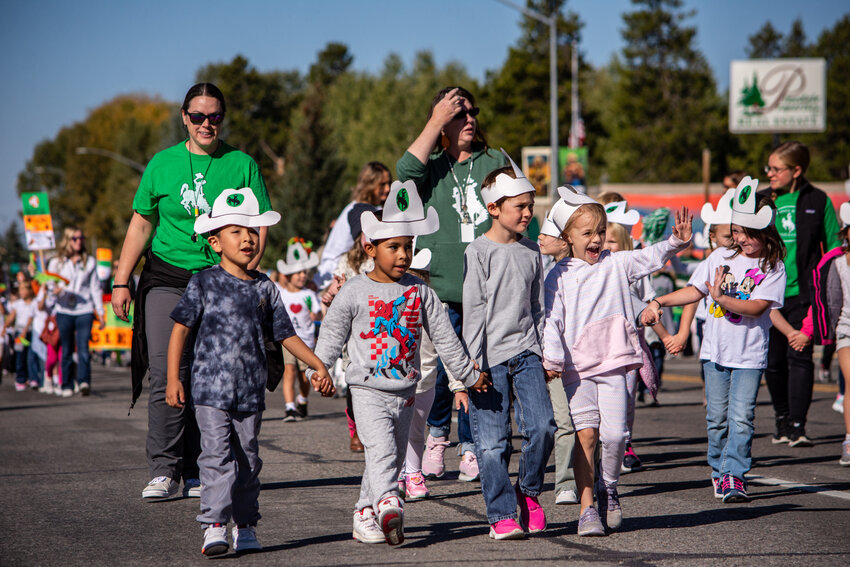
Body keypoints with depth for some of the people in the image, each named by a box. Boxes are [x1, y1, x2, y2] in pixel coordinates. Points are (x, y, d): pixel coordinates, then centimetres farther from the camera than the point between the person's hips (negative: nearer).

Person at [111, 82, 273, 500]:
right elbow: (140, 224, 13)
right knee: (167, 375, -9)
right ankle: (164, 471, -5)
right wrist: (122, 281, 7)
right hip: (167, 278, 0)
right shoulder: (162, 164, 9)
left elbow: (259, 226, 4)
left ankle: (198, 473, 4)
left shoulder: (242, 165, 6)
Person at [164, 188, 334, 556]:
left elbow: (285, 335, 14)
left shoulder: (264, 288, 9)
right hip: (211, 390, -4)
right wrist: (173, 379, -4)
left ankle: (246, 527, 18)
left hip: (251, 393, 4)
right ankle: (214, 526, -13)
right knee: (217, 457, -12)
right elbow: (181, 329, 1)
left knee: (248, 460, 9)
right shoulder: (204, 283, -1)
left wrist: (318, 366, 6)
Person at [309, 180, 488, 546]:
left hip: (405, 392, 5)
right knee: (381, 448, -22)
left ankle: (365, 516, 20)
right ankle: (388, 504, -37)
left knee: (394, 457, 10)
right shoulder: (355, 292, -4)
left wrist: (468, 375, 10)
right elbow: (331, 334, 1)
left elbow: (444, 337, 9)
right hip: (367, 389, -4)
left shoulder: (420, 292, 5)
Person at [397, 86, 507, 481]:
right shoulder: (431, 166, 8)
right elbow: (406, 171, -16)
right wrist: (437, 122, -12)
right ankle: (436, 436, 16)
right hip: (439, 287, -2)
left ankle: (471, 448, 14)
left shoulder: (496, 163, 14)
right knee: (437, 370, -7)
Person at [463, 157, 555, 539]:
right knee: (492, 440, -5)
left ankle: (529, 491, 12)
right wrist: (474, 362, -11)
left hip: (525, 352, 4)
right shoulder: (478, 253, -5)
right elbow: (473, 311, -7)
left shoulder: (531, 252, 11)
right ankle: (502, 514, 5)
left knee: (542, 425, -11)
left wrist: (543, 353, 15)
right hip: (490, 357, -4)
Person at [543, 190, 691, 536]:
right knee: (586, 434, -6)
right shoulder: (559, 276, 5)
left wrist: (677, 241, -15)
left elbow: (652, 258, 3)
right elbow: (552, 319, 0)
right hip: (577, 368, -1)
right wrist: (552, 357, -11)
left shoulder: (616, 265, 10)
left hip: (613, 364, 1)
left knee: (614, 433, -9)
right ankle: (587, 508, -1)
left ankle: (608, 489, 17)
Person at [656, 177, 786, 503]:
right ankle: (718, 472, 22)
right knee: (717, 417, 8)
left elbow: (756, 307, -14)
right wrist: (659, 302, 0)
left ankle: (734, 476, -8)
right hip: (715, 352, 3)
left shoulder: (773, 268, -4)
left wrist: (721, 297, -22)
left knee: (741, 418, -11)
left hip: (749, 356, -3)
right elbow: (694, 291, 10)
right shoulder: (720, 258, 7)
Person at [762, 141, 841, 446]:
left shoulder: (817, 201, 2)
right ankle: (782, 419, 24)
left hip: (802, 293, -3)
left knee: (799, 356, -11)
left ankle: (797, 426, -11)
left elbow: (834, 246, 5)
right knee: (773, 361, 7)